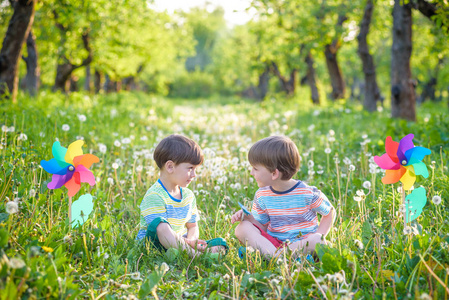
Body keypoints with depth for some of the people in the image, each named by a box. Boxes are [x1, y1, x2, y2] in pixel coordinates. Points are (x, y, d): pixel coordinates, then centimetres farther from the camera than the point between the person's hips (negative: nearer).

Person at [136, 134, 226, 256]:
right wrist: (187, 242, -29)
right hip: (154, 245, -8)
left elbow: (193, 226, 17)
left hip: (180, 244, 8)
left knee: (220, 244, -11)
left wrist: (192, 240, -7)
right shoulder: (154, 196, -16)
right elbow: (160, 229, -24)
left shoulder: (189, 196, 11)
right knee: (162, 227, -40)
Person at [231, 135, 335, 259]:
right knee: (242, 228, -20)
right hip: (272, 242, 3)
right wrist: (247, 217, -10)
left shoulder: (308, 193, -10)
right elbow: (263, 226, 11)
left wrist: (317, 239, -10)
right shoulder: (262, 196, 3)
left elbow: (330, 212, 3)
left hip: (301, 243, -3)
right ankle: (276, 257, -36)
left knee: (317, 239, -37)